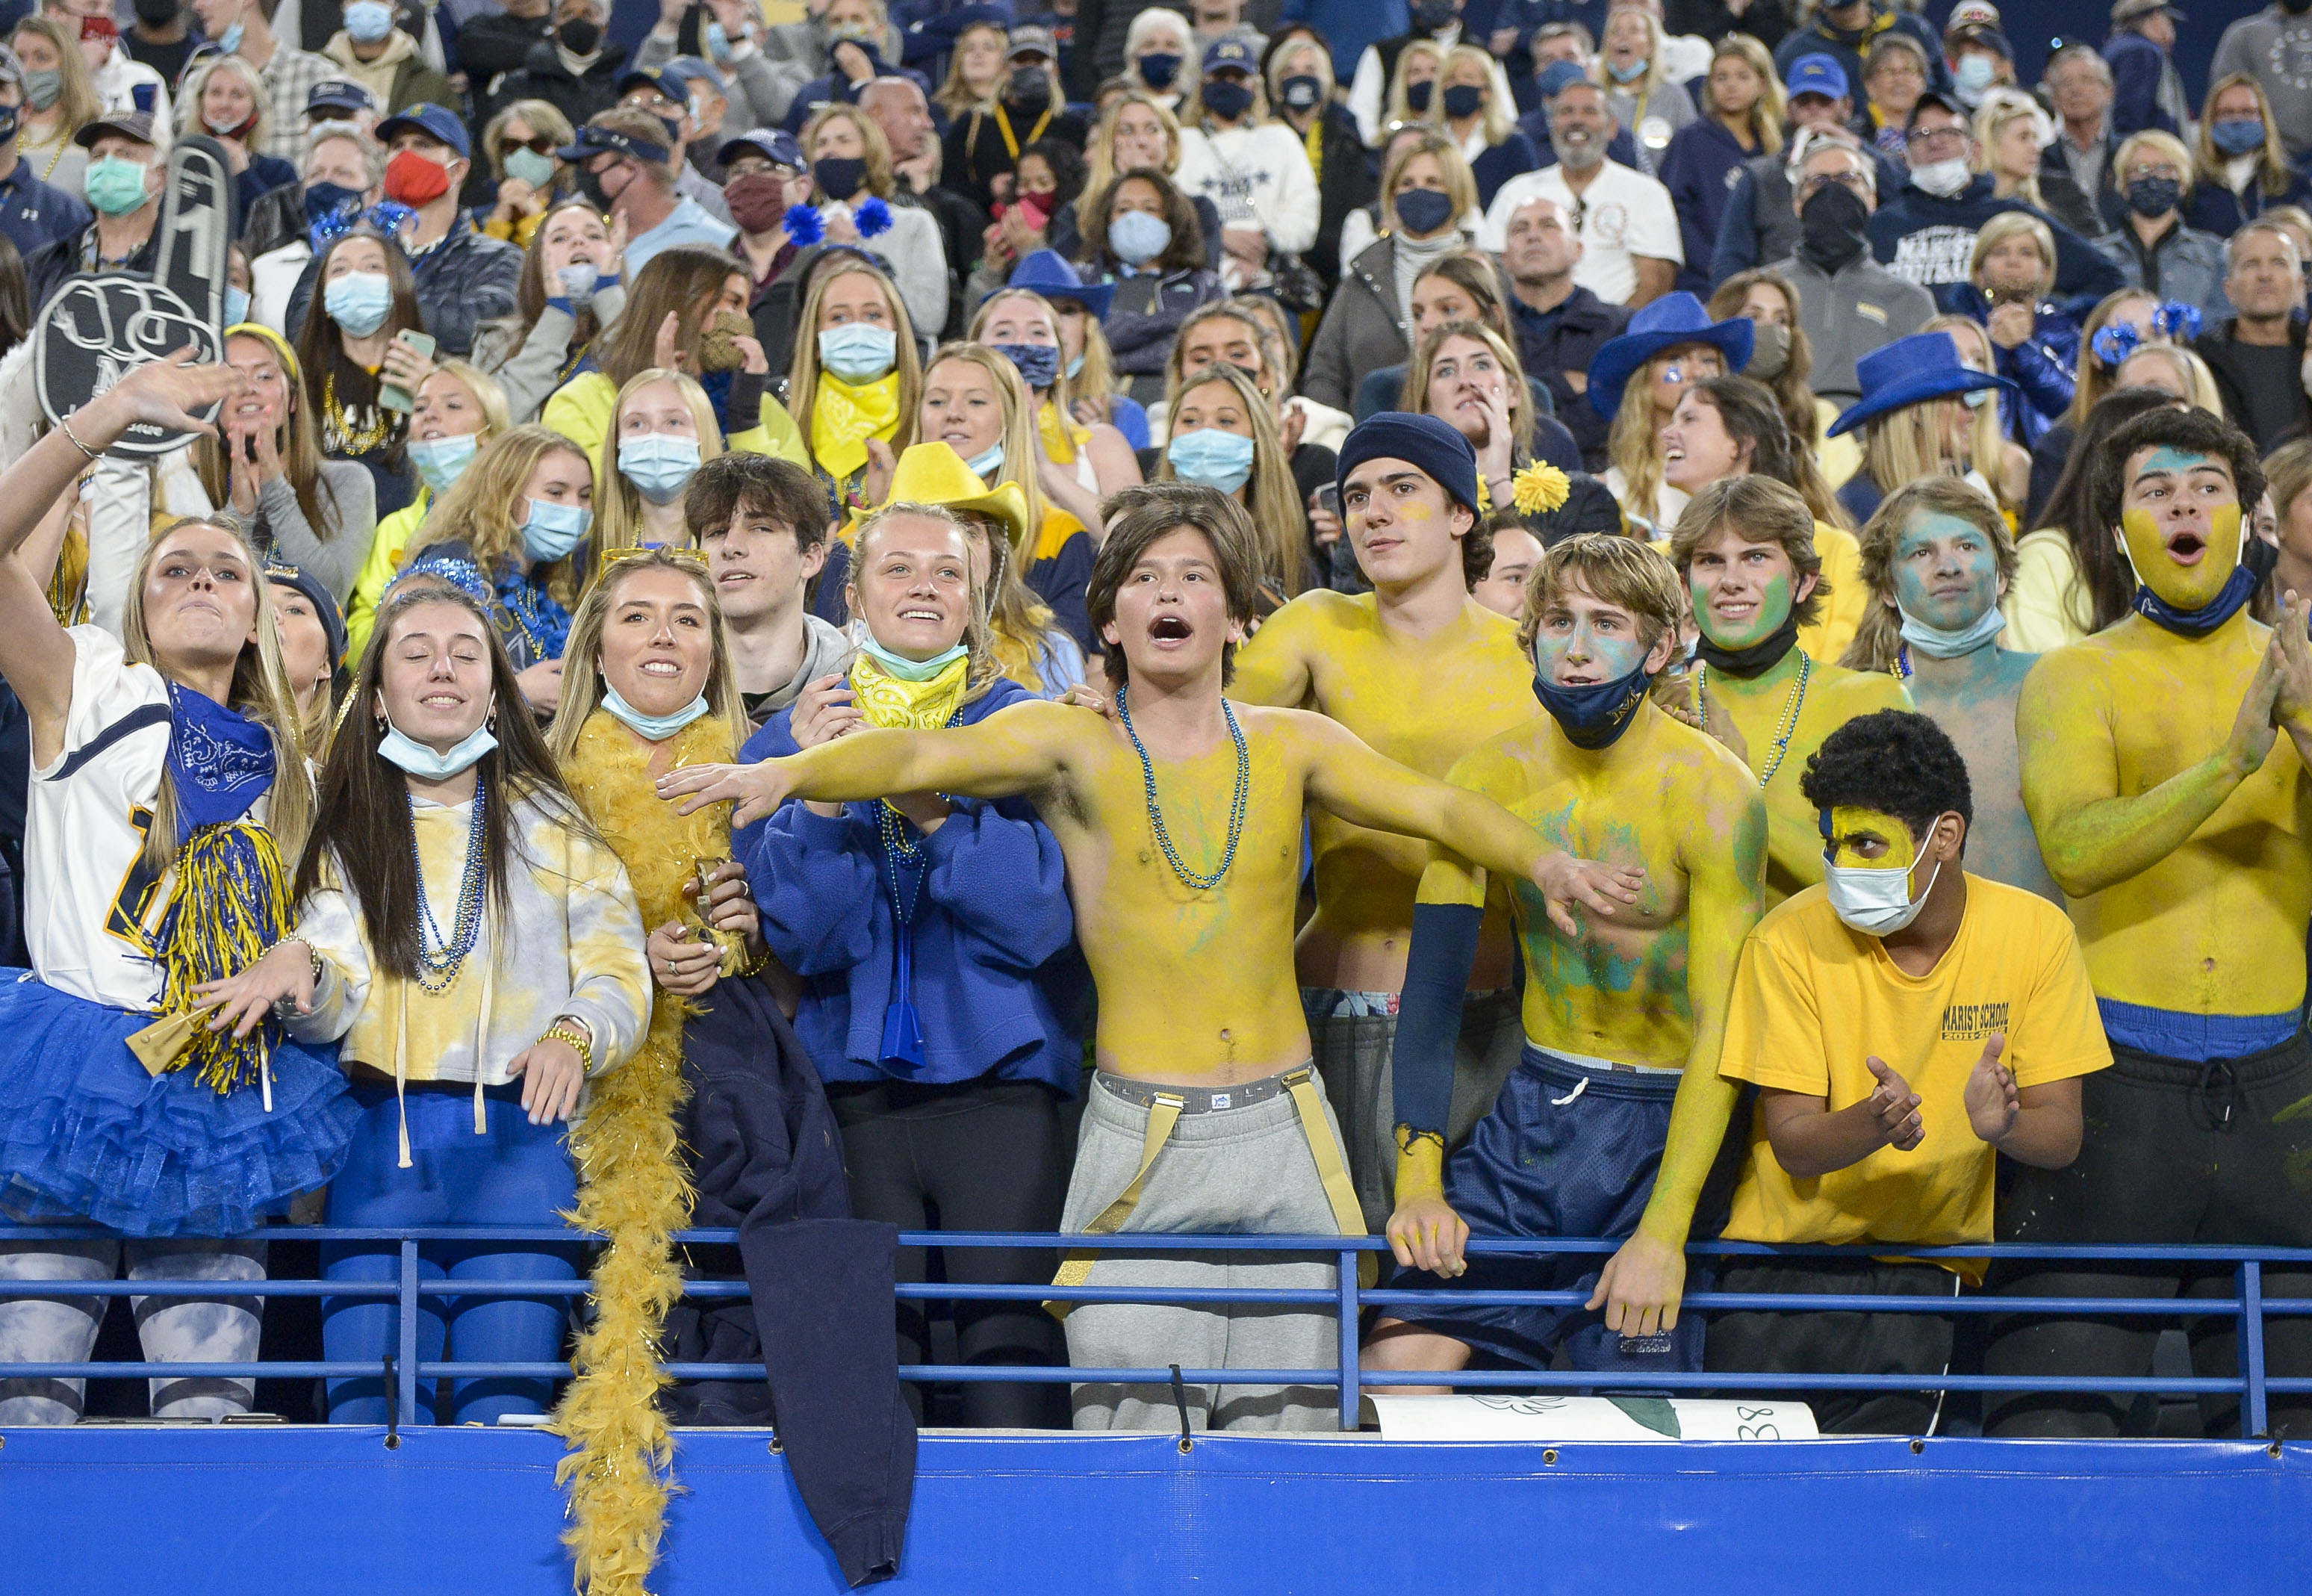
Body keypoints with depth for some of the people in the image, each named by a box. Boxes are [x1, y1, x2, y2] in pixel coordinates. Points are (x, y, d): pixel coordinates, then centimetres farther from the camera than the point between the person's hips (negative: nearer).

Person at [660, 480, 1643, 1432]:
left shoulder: (1289, 746, 8)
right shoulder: (1072, 745, 0)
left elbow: (1435, 806, -2)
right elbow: (920, 757, -14)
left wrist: (1544, 862, -21)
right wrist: (786, 771, -31)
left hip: (1286, 1139, 2)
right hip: (1138, 1143, -2)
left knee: (1288, 1426, 2)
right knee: (1134, 1433, -6)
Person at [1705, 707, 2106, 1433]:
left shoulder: (2034, 933, -5)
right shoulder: (1791, 940, -8)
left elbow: (2061, 1134, -5)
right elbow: (1792, 1141, -11)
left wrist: (2002, 1124, -29)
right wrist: (1874, 1122, -33)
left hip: (1928, 1259, 0)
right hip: (1785, 1254, 0)